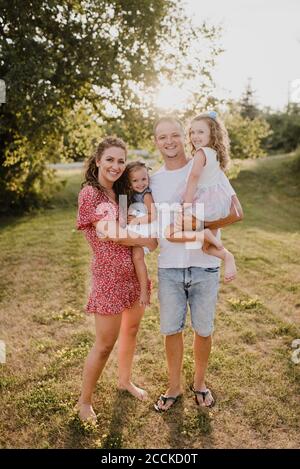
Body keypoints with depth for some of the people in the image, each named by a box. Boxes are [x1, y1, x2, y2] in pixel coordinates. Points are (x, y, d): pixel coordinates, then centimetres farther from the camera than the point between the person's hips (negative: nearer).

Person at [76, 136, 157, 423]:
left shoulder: (121, 192, 10)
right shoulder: (89, 193, -13)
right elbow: (110, 233, -18)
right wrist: (147, 241, -8)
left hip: (134, 272, 8)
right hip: (109, 275, -7)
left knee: (131, 330, 21)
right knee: (105, 345, 2)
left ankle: (125, 380, 44)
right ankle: (84, 402, 23)